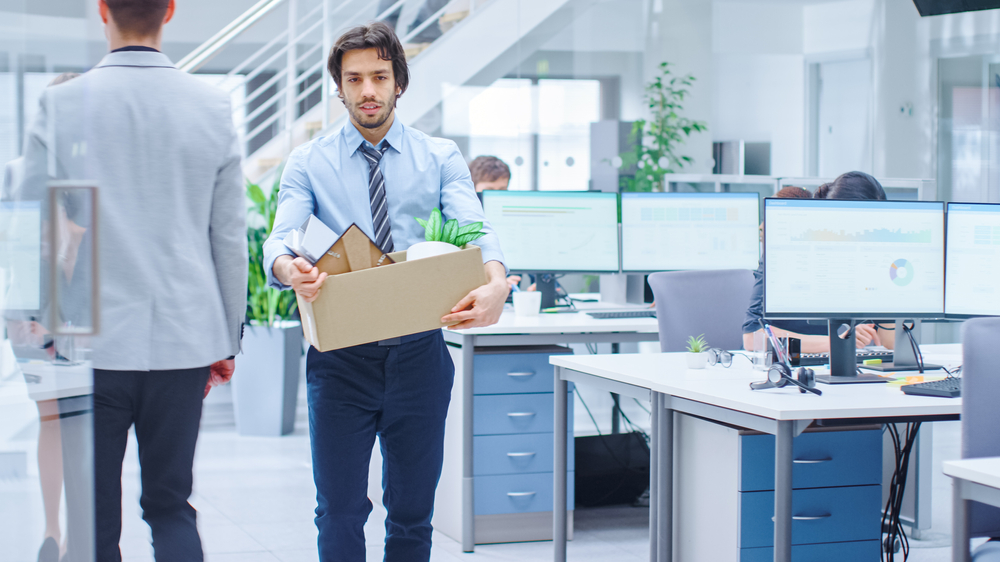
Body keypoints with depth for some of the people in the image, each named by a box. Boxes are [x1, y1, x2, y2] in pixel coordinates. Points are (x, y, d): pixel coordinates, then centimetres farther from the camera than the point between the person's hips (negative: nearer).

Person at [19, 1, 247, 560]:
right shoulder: (214, 108, 0)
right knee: (171, 505, 14)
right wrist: (227, 341, 15)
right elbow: (230, 239, 5)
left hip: (91, 343, -2)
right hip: (184, 342, 2)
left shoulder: (61, 105, -7)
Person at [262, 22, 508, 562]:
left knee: (413, 513, 8)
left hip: (418, 352, 1)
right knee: (339, 512, -1)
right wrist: (288, 268, -36)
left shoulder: (440, 157, 6)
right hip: (340, 356, -1)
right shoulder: (308, 162, 5)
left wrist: (495, 283, -35)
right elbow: (279, 238, -10)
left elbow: (474, 228, -11)